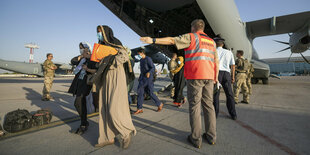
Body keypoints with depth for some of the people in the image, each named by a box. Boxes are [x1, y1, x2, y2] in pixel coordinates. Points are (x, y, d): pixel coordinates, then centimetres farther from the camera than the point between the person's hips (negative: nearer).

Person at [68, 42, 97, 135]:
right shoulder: (81, 58, 17)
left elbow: (96, 71, -15)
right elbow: (73, 61, 0)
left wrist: (87, 69, -30)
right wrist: (81, 56, -9)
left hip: (85, 82, -7)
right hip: (78, 81, 7)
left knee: (78, 103, -14)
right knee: (81, 103, 11)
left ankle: (83, 125, -2)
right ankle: (85, 123, 24)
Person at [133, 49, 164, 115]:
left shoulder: (148, 59, -8)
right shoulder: (141, 60, 16)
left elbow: (153, 67, -15)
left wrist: (149, 72, -33)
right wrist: (140, 77, 28)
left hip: (148, 78, -8)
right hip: (142, 78, 8)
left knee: (150, 93, -2)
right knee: (140, 92, 0)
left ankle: (159, 104, 19)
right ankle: (139, 109, 6)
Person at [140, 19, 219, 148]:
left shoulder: (191, 37, 3)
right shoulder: (211, 41, 21)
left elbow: (171, 40, -6)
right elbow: (216, 61, 18)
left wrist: (153, 40, -7)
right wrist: (216, 77, 22)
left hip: (195, 76, -6)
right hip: (209, 77, 6)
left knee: (194, 106, -1)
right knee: (208, 105, 11)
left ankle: (196, 138, 6)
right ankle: (211, 136, 19)